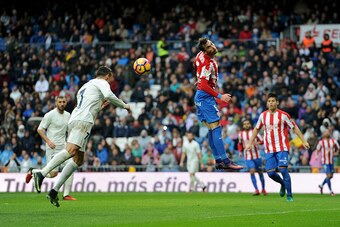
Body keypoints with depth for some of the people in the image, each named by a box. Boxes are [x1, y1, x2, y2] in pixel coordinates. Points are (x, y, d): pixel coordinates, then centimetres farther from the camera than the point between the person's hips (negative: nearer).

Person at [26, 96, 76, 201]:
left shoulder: (68, 115, 11)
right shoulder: (50, 115, -10)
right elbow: (40, 129, -9)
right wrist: (48, 141, -21)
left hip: (63, 147, 6)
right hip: (53, 148, -6)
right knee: (53, 173, -11)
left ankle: (66, 195, -2)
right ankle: (32, 171, 15)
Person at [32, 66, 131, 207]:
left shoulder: (85, 86, 36)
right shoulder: (101, 82, 11)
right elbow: (108, 95, -10)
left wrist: (100, 106, 43)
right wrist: (124, 105, 1)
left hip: (74, 121, 9)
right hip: (83, 121, -9)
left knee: (78, 160, 7)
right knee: (71, 150, -26)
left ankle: (54, 191, -1)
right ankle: (41, 174, -37)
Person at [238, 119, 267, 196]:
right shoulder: (241, 134, 3)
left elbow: (261, 141, -6)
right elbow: (240, 144, 18)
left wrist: (256, 143, -25)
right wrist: (240, 151, 4)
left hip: (256, 156, -1)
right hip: (248, 157, 1)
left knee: (260, 172, 7)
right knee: (252, 171, -14)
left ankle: (263, 189, 24)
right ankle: (256, 190, -14)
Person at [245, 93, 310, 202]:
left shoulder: (283, 115, -4)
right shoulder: (263, 115, 7)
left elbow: (294, 127, 2)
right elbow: (256, 129, 20)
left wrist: (303, 141, -1)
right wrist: (250, 143, 19)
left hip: (282, 148, -4)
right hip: (269, 150, 4)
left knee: (283, 170, -17)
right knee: (270, 173, -3)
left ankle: (289, 195, -7)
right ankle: (283, 184, 30)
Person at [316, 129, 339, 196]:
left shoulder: (333, 141, 3)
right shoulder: (321, 142, -4)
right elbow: (317, 150, 5)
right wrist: (316, 155, -15)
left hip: (331, 161, 5)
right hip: (325, 161, -5)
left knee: (331, 176, 10)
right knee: (328, 175, -12)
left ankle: (321, 185, 35)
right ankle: (331, 191, -3)